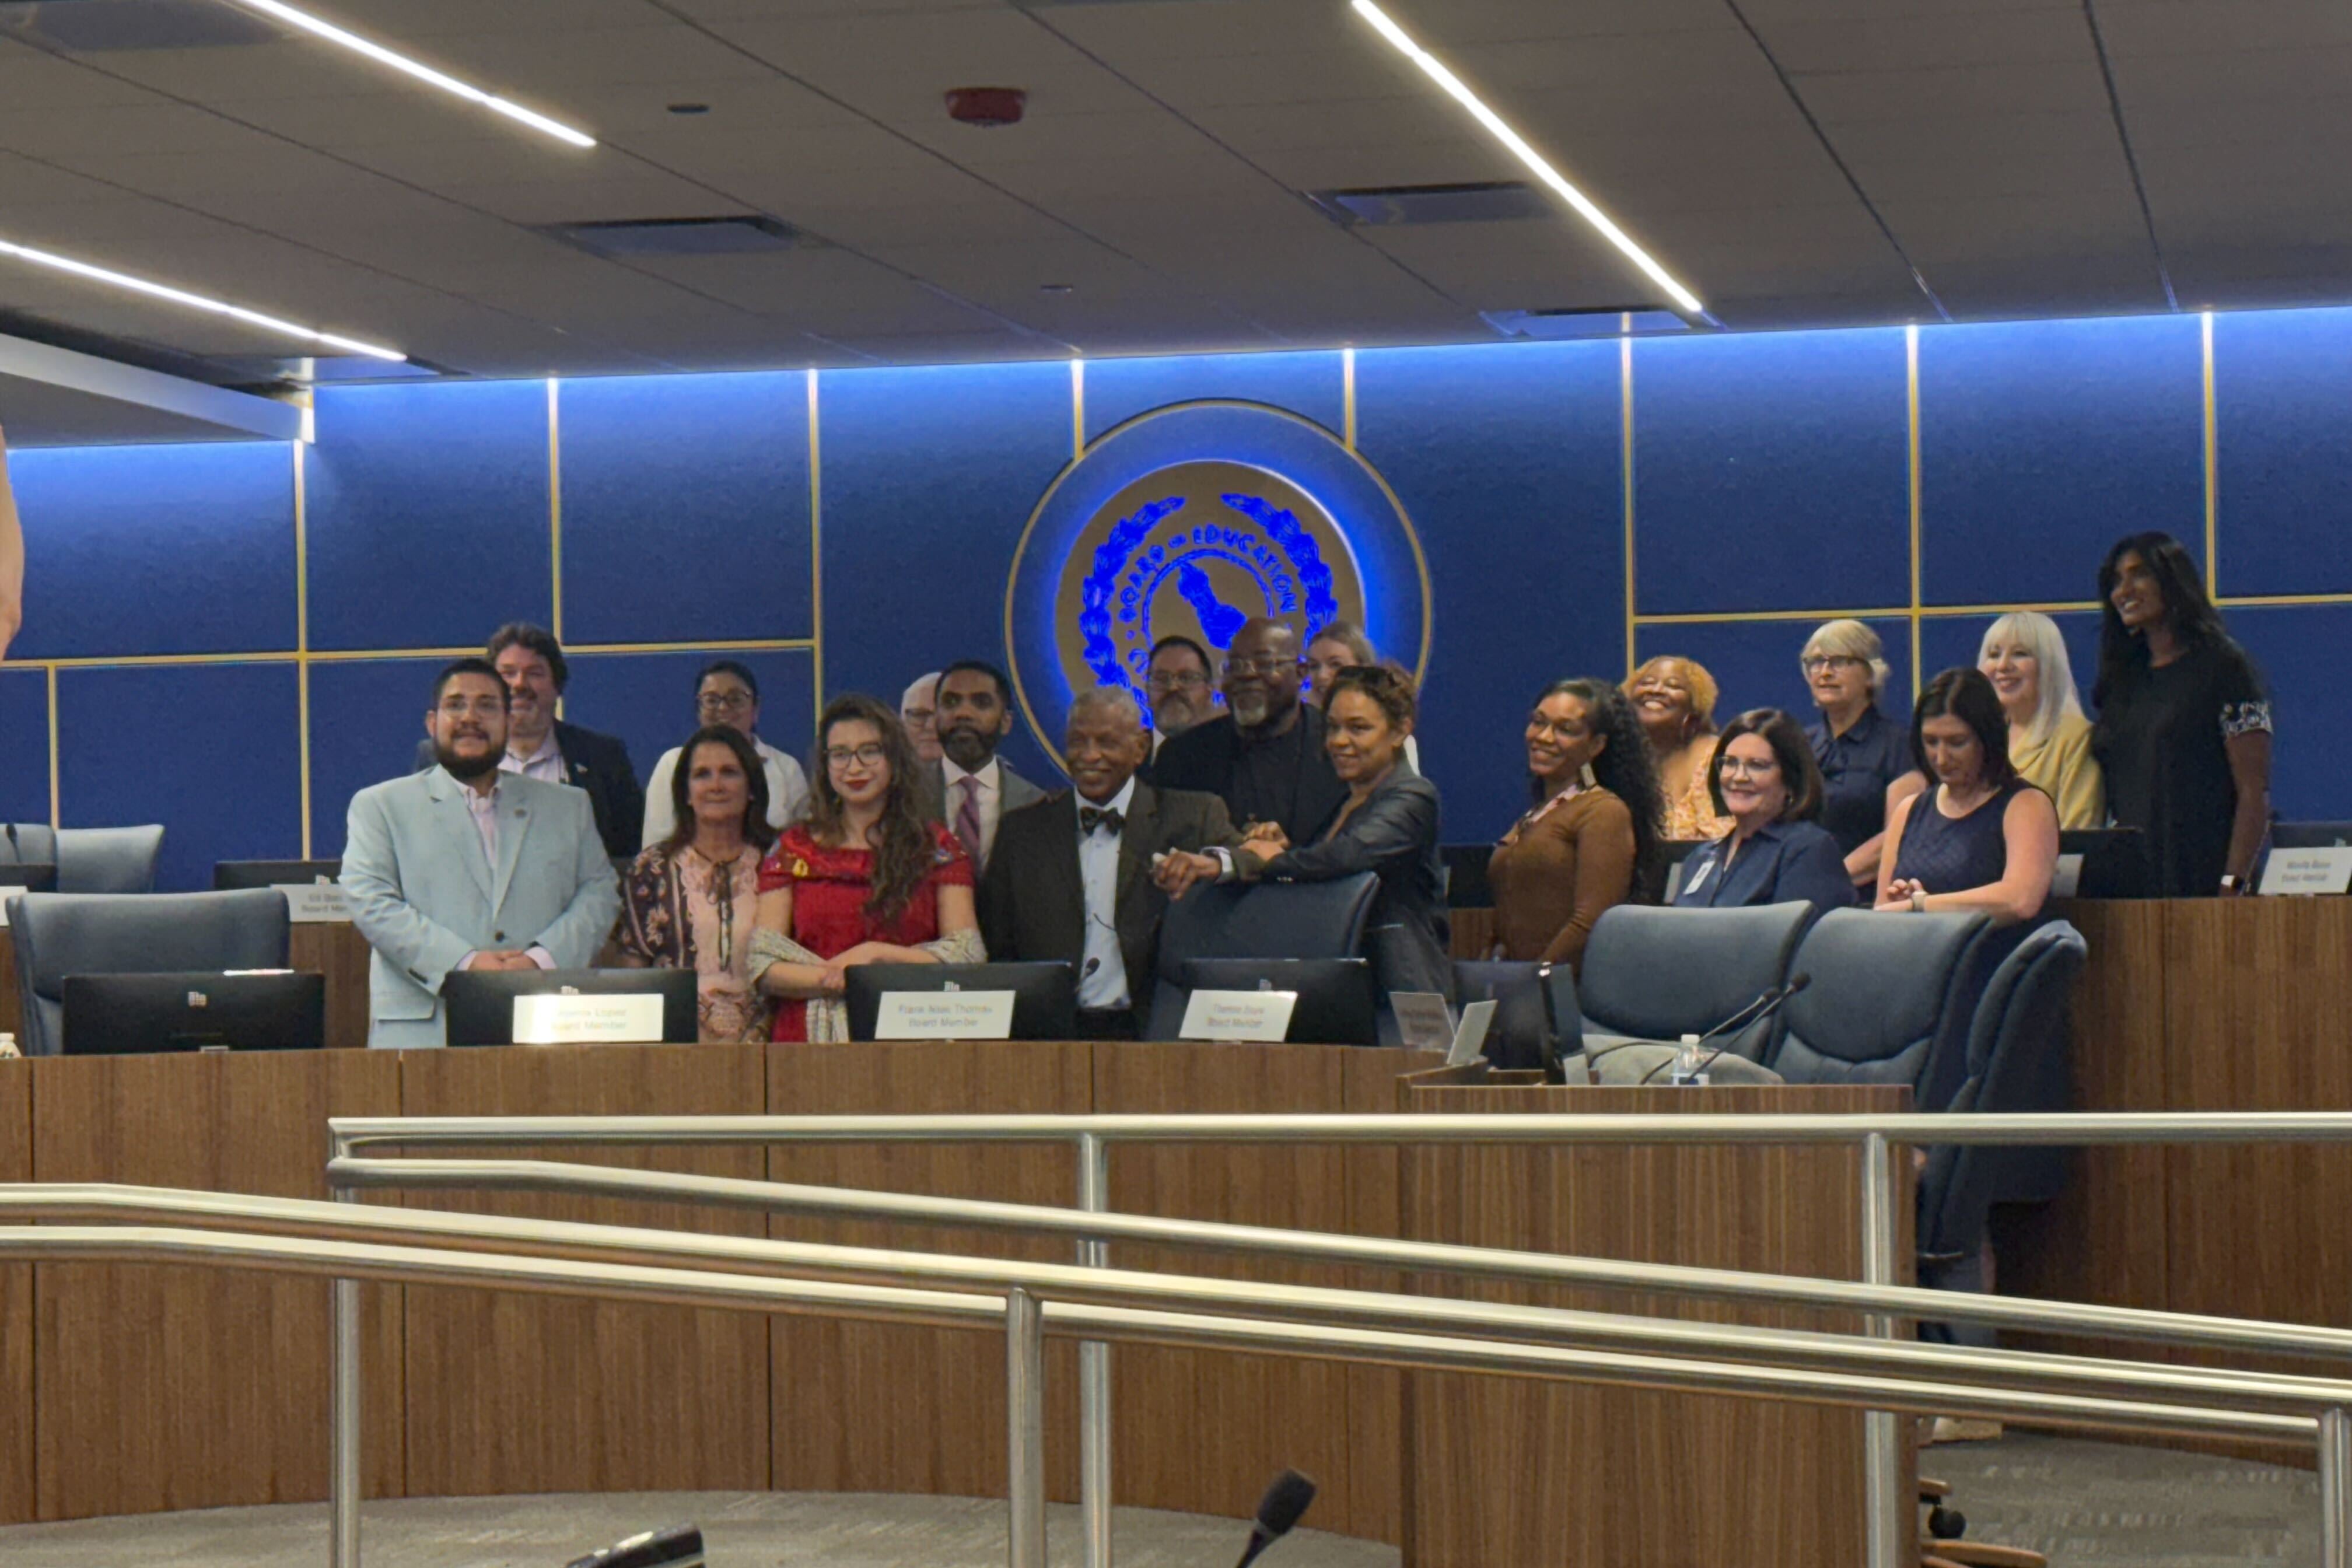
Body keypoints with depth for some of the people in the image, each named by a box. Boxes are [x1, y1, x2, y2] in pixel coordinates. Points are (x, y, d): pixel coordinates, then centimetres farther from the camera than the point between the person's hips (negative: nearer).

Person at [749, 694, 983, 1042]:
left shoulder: (937, 847, 12)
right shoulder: (795, 849, 13)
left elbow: (967, 957, 4)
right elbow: (763, 967, 6)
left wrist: (876, 954, -5)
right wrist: (835, 980, -9)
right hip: (813, 1038, 1)